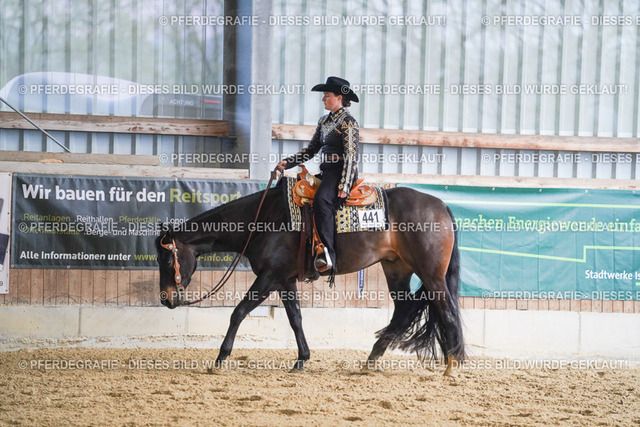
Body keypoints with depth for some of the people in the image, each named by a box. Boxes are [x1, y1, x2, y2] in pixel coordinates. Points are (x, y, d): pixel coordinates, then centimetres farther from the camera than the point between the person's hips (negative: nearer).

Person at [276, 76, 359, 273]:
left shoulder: (348, 122, -7)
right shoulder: (324, 121, 18)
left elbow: (351, 156, -12)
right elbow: (311, 149, 22)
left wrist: (344, 186, -19)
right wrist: (287, 163, 10)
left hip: (341, 172, -10)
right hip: (327, 172, 10)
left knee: (321, 199, -35)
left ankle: (329, 255, -42)